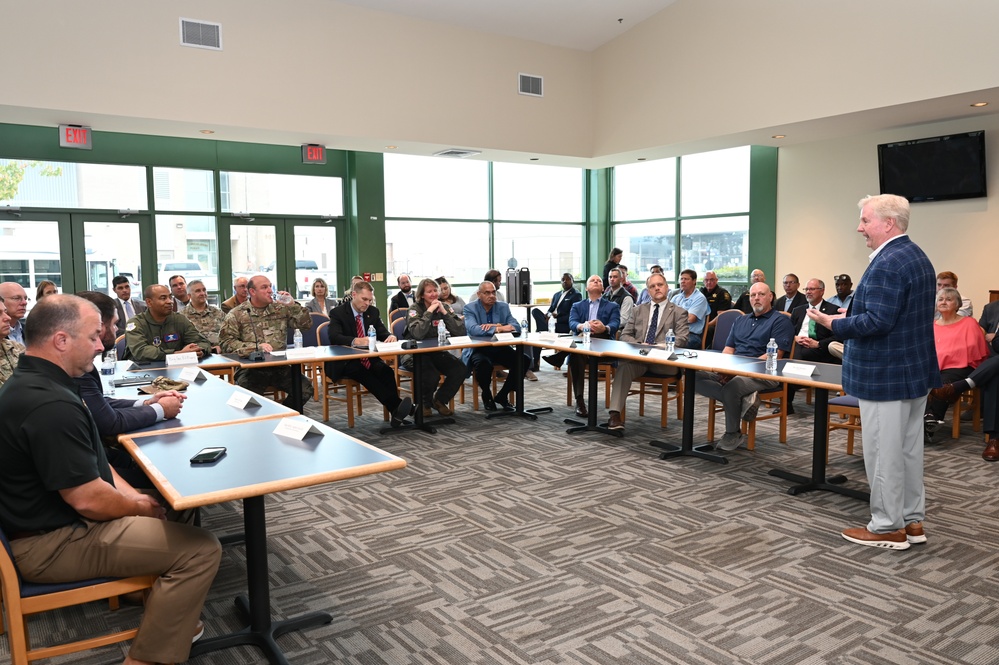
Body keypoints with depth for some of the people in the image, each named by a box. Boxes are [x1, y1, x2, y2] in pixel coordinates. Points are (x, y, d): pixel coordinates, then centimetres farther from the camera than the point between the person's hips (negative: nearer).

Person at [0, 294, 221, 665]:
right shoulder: (50, 404, -28)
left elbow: (91, 464, 14)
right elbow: (88, 499, -28)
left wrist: (134, 496, 3)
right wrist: (141, 506, -9)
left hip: (49, 522, 11)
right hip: (54, 543, -11)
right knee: (200, 549, -17)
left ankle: (168, 619, 30)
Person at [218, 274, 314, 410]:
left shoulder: (281, 309, 13)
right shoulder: (236, 315, 4)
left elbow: (307, 324, 11)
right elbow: (226, 342, -5)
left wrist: (293, 305, -2)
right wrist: (256, 346, -15)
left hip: (279, 367, 3)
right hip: (250, 368, -3)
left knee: (306, 389, -19)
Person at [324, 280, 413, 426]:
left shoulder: (373, 311, 9)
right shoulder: (337, 312, -6)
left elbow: (382, 332, 6)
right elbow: (334, 337, -21)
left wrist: (390, 336, -20)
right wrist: (355, 341, -40)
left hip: (369, 358, 4)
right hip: (344, 362, -4)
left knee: (387, 371, -29)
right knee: (362, 372, -37)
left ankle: (396, 413, -39)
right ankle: (396, 406, -47)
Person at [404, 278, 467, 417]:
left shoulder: (444, 307, 2)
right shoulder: (415, 309, -9)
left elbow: (461, 331, -10)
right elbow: (417, 334, -29)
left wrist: (444, 312, -16)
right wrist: (429, 311, -24)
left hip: (438, 352, 5)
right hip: (417, 354, -4)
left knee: (459, 370, -19)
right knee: (431, 375, -31)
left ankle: (440, 400, 6)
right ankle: (424, 403, 4)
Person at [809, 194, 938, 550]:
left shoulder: (887, 263, -20)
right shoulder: (917, 257, 13)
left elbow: (877, 321, -26)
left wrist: (834, 324, -13)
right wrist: (850, 319, 17)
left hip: (885, 376, -10)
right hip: (915, 371, 10)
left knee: (884, 452, 0)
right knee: (909, 448, 16)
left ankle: (887, 528, 10)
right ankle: (912, 521, 26)